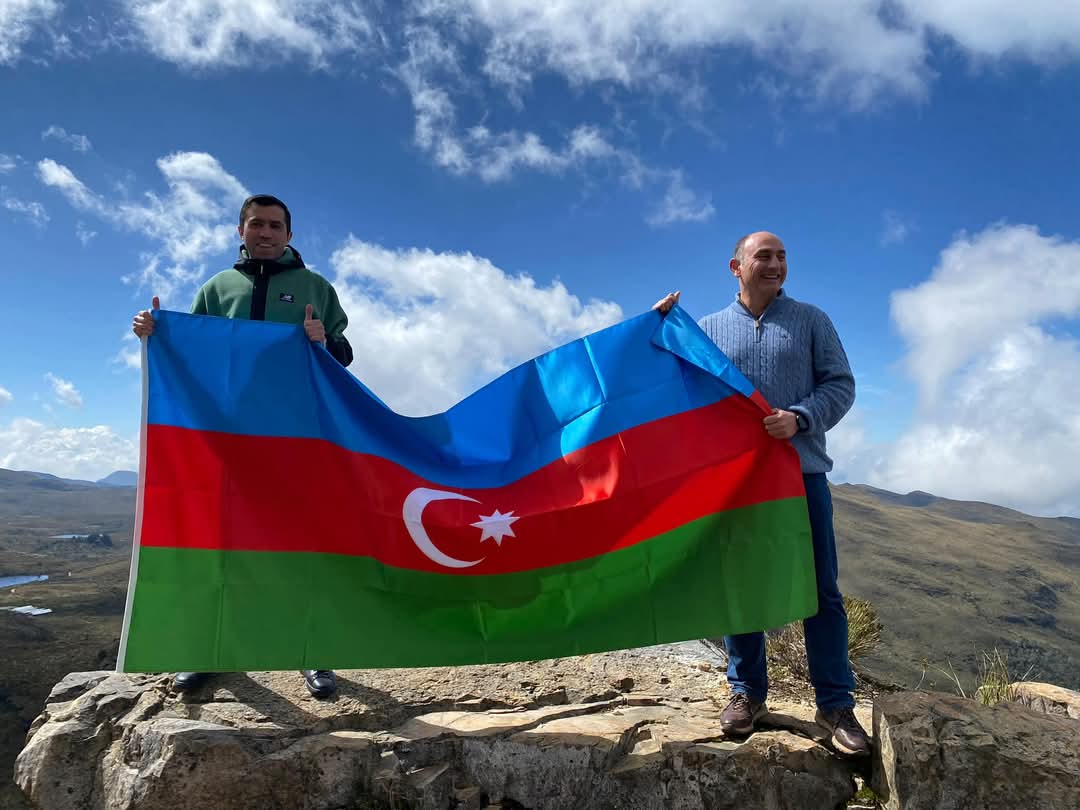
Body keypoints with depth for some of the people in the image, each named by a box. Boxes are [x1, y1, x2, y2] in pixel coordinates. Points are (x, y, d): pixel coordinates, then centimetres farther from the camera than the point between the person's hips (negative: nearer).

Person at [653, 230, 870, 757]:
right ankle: (746, 692, 20)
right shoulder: (708, 328, 12)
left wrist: (799, 418, -16)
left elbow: (840, 384, 3)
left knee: (820, 590, 1)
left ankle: (836, 705, 10)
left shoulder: (810, 320, 9)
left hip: (801, 471, -1)